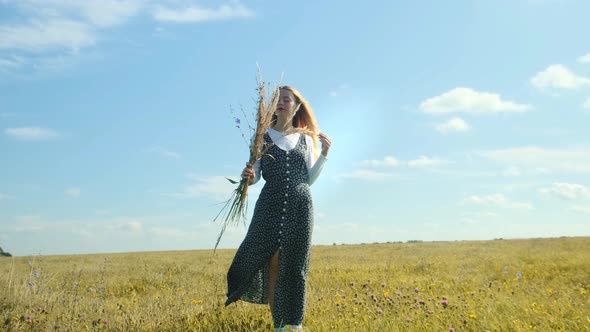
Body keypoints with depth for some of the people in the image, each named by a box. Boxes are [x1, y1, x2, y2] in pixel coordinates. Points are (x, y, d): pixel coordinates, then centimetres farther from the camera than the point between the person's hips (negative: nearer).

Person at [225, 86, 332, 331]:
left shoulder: (306, 139, 13)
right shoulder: (263, 137, 8)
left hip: (300, 207, 1)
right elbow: (255, 175, 5)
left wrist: (324, 154, 2)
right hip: (269, 205, -1)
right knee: (272, 264, -6)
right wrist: (248, 176, -17)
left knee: (294, 267, 2)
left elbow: (310, 179, 12)